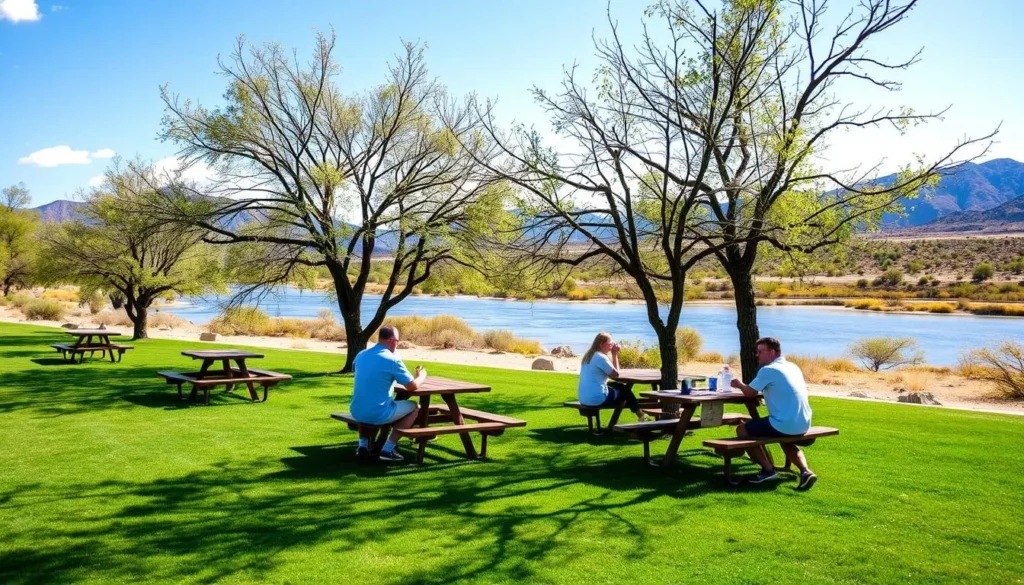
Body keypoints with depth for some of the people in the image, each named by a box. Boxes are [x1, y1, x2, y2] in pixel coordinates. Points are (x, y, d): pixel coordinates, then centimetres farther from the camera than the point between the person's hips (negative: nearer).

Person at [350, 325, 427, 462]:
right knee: (413, 408, 14)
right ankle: (388, 449, 6)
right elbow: (412, 386, -6)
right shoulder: (392, 360, -13)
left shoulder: (361, 355, 7)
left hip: (356, 412, 6)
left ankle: (363, 444, 21)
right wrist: (421, 376, 15)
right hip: (378, 415, -6)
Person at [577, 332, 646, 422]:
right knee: (625, 390, 15)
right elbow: (615, 374, -9)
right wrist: (615, 354, -5)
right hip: (596, 398, -8)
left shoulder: (589, 355, 10)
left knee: (619, 386, 26)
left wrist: (613, 354, 6)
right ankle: (640, 415, 32)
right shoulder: (600, 357, -18)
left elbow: (610, 370, 16)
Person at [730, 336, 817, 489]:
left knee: (742, 430, 7)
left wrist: (739, 385, 20)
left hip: (785, 425, -8)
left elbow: (750, 393, 1)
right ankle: (805, 471, 15)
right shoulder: (793, 367, 13)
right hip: (803, 424, 8)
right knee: (785, 440, 39)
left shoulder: (768, 370, -10)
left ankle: (768, 470, 7)